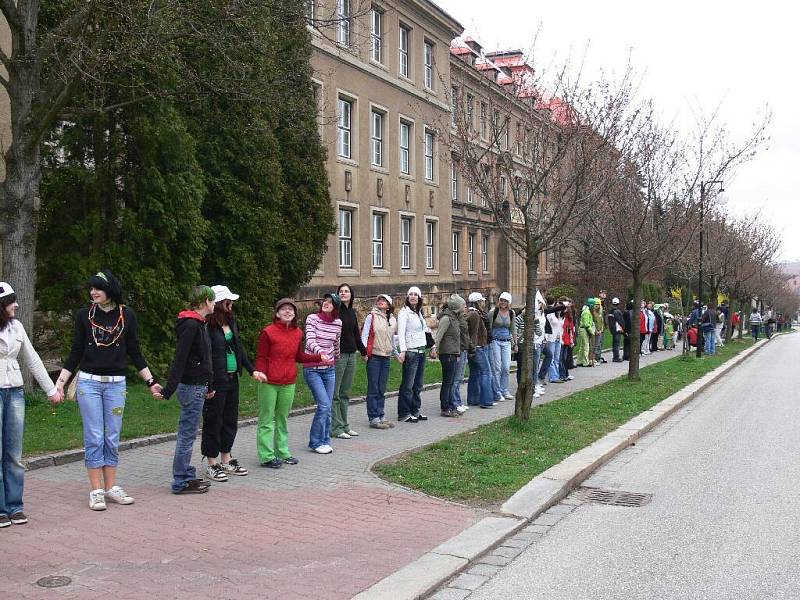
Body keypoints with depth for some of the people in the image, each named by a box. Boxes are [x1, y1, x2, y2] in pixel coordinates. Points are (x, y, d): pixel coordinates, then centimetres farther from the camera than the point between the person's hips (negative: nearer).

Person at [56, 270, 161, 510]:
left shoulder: (127, 316, 0)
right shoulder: (84, 315, 0)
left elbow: (135, 353, 6)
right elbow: (75, 354, 4)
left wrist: (151, 381, 3)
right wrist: (60, 382, -2)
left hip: (116, 384, 1)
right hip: (88, 382, -1)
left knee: (112, 439, 7)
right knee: (94, 438, -1)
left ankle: (111, 487, 16)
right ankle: (96, 491, 6)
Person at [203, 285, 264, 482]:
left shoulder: (231, 322, 9)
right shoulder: (208, 326, -16)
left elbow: (239, 348, 17)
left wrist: (252, 371, 12)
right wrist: (208, 384, -20)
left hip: (232, 378, 8)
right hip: (215, 382, -8)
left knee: (230, 420, 15)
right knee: (213, 421, 3)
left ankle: (226, 460, 28)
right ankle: (212, 464, 14)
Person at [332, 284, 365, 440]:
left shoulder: (352, 312, 13)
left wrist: (363, 352, 29)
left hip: (352, 355, 7)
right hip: (338, 355, -7)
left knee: (345, 393, 12)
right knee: (335, 393, -2)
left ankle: (344, 425, 19)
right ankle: (336, 428, 1)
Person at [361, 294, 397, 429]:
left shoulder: (393, 320, 12)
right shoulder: (371, 317, -2)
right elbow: (364, 334, -4)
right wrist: (364, 352, -12)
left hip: (386, 357, 5)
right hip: (374, 356, -5)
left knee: (382, 389, 10)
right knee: (373, 389, -2)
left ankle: (381, 416, 15)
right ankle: (374, 418, 0)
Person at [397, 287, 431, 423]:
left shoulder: (419, 312, 16)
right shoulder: (404, 312, -8)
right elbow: (401, 332, -16)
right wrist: (403, 350, -25)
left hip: (421, 351, 8)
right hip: (411, 352, -8)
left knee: (418, 384, 12)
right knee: (408, 385, -6)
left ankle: (415, 411, 19)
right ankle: (403, 414, -1)